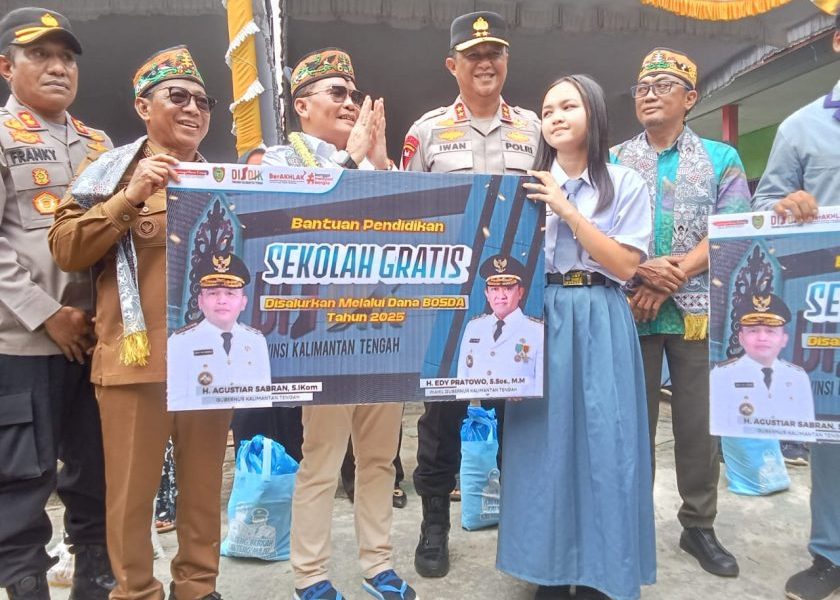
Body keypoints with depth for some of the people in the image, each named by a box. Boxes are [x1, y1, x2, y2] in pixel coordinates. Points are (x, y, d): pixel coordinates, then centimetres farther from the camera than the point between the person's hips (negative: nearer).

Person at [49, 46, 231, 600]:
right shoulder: (111, 170, 4)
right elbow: (66, 250, -5)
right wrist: (129, 197, -15)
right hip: (136, 355, -3)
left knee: (205, 485, 12)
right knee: (132, 489, 4)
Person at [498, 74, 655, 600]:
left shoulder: (626, 184, 3)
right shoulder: (529, 185, 9)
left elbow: (625, 266, -7)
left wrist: (569, 212, -11)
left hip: (600, 324, -2)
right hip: (541, 320, 2)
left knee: (600, 441, 0)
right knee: (544, 439, 5)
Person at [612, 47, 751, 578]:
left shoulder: (722, 159, 8)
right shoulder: (614, 161, 9)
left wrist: (674, 277, -14)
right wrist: (642, 269, -15)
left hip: (699, 311, 0)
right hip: (629, 309, 0)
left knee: (699, 419, 6)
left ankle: (699, 526, 21)